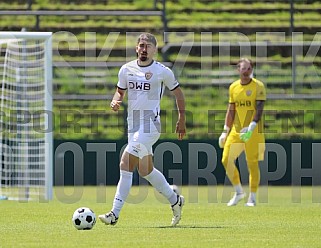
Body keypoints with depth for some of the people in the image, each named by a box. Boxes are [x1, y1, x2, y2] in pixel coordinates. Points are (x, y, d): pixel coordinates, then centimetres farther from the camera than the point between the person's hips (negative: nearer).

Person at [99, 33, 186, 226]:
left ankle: (115, 214, -16)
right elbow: (120, 91, 20)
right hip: (133, 125, 7)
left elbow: (178, 93, 8)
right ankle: (175, 200, 35)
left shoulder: (162, 72, -4)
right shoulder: (126, 69, 8)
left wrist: (182, 120, 11)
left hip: (150, 125, -7)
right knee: (146, 169, 14)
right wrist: (115, 101, -4)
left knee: (126, 165, -17)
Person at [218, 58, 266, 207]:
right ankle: (238, 192, 14)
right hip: (236, 131, 5)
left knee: (252, 163, -3)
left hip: (253, 132, -5)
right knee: (226, 160, -3)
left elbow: (259, 109, -14)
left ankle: (252, 198, 6)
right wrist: (225, 131, 12)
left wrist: (251, 128, -27)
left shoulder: (258, 86, -5)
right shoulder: (233, 87, 10)